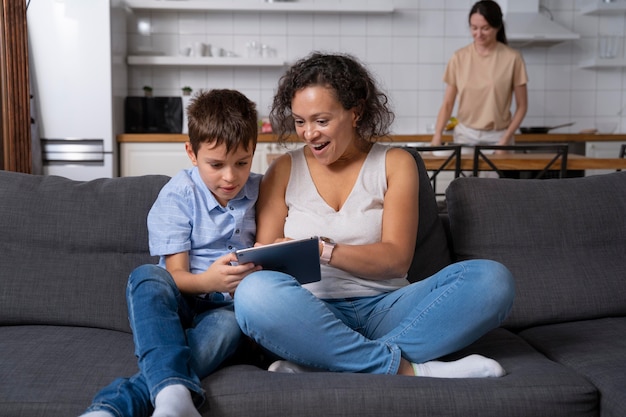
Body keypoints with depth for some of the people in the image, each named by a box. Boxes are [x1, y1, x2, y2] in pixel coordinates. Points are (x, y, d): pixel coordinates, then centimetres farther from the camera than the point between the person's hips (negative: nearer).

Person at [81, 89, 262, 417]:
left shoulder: (260, 190, 5)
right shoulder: (178, 195, -4)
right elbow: (176, 275, -8)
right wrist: (208, 281, -31)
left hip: (225, 306, 1)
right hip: (179, 303, -1)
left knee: (230, 323, -36)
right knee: (146, 276, -34)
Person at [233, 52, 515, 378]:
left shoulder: (395, 164, 8)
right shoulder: (284, 171, 11)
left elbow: (396, 258, -3)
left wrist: (323, 250, -18)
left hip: (383, 308, 2)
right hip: (313, 314, -1)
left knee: (492, 278, -23)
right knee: (255, 292, -34)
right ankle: (408, 370, -28)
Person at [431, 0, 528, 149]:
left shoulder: (512, 58, -6)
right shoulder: (459, 57, -1)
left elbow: (521, 106, 0)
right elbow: (447, 103, 0)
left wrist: (506, 139, -10)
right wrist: (437, 135, -14)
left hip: (498, 136, -1)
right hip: (465, 135, 2)